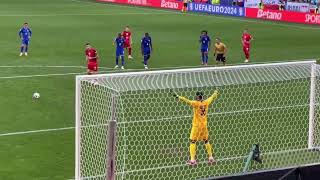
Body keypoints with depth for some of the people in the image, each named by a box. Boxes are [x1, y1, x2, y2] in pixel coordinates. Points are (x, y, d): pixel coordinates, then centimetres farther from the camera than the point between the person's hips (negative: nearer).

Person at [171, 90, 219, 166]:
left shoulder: (196, 103, -16)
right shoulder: (206, 102, 0)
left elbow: (187, 101, -28)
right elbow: (212, 97, 20)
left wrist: (177, 96, -33)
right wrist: (215, 93, 41)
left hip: (196, 126, -6)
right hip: (204, 125, 6)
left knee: (193, 141, -1)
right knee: (206, 141, 19)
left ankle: (192, 160, -7)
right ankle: (211, 157, 23)